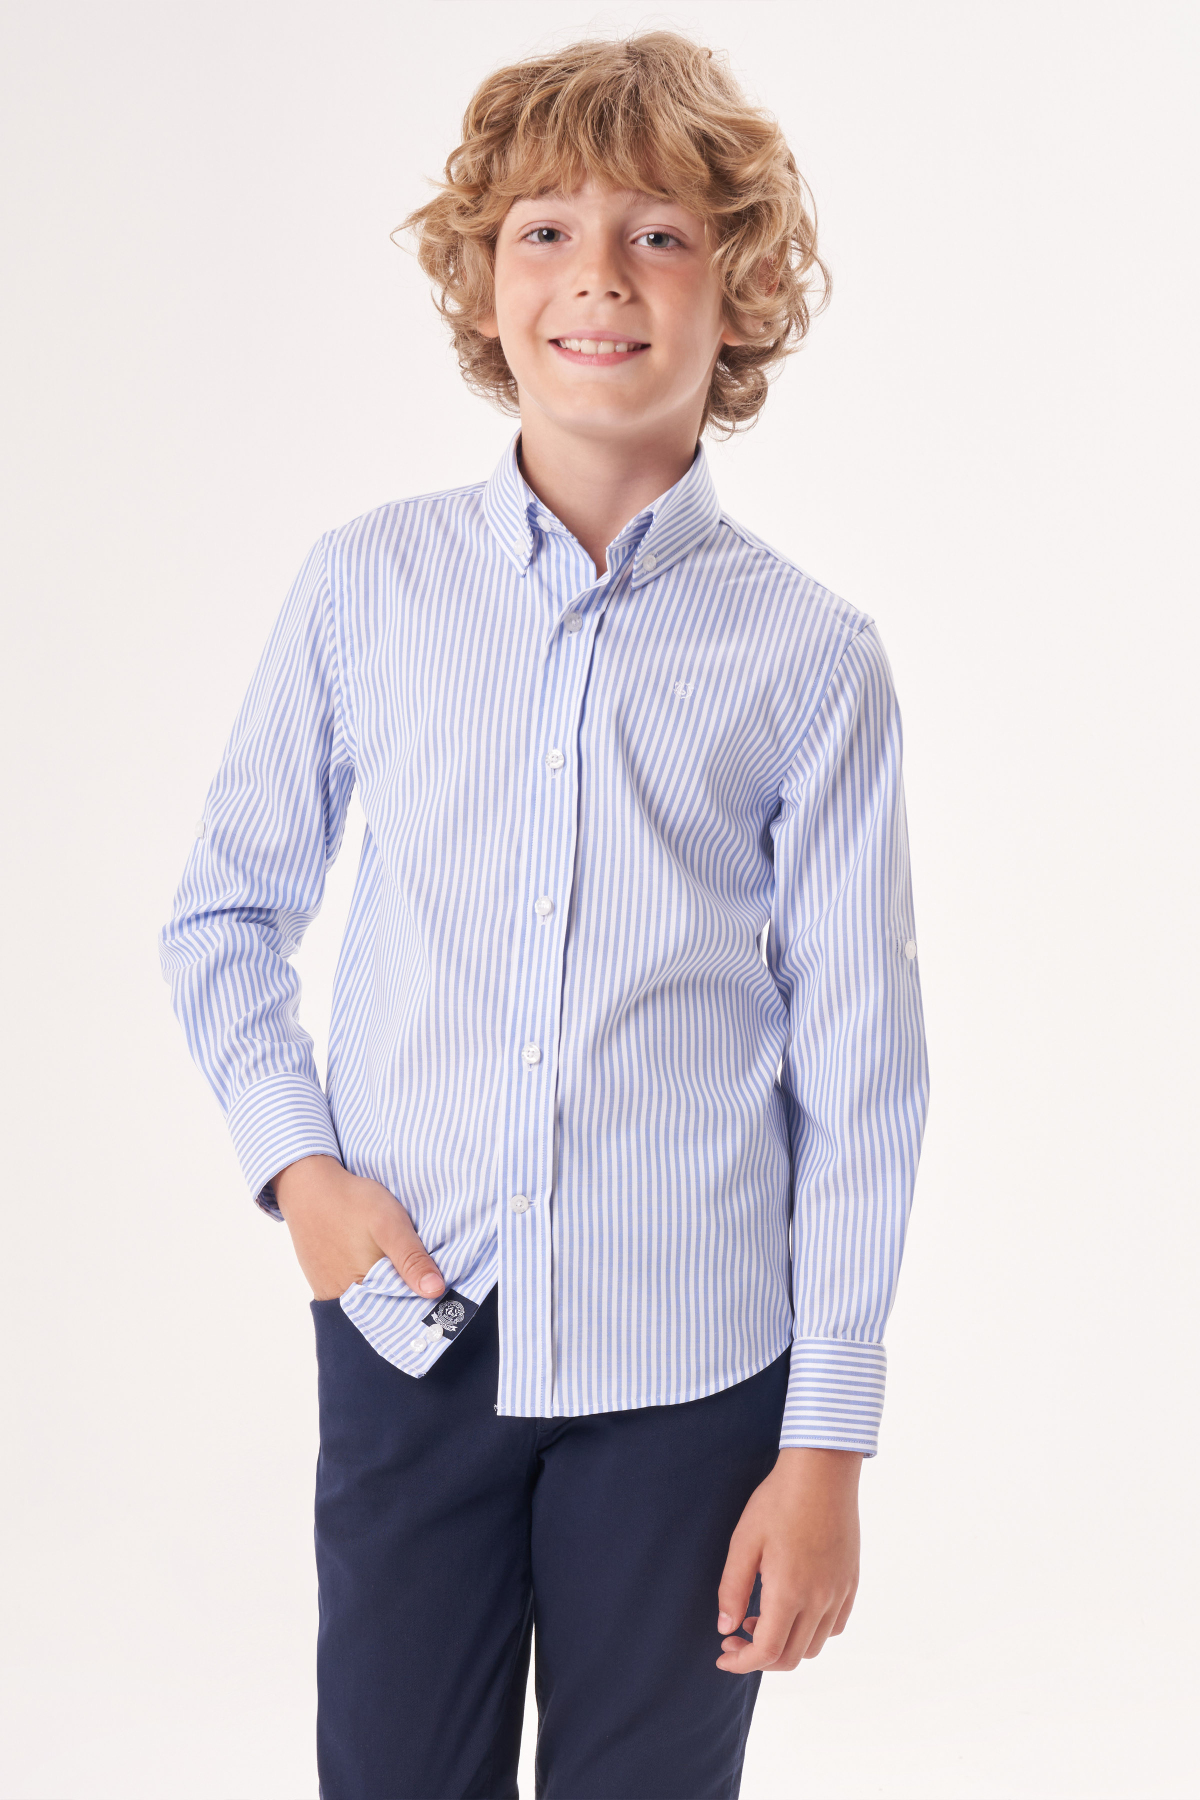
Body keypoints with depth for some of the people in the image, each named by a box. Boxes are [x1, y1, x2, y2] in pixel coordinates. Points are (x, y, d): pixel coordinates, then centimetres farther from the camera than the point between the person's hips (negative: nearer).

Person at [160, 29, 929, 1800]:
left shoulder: (809, 657, -5)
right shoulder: (368, 587, 0)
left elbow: (856, 1070, -2)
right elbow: (223, 917, 11)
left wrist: (830, 1444, -2)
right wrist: (296, 1160, -4)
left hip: (687, 1362, -1)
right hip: (410, 1326, 1)